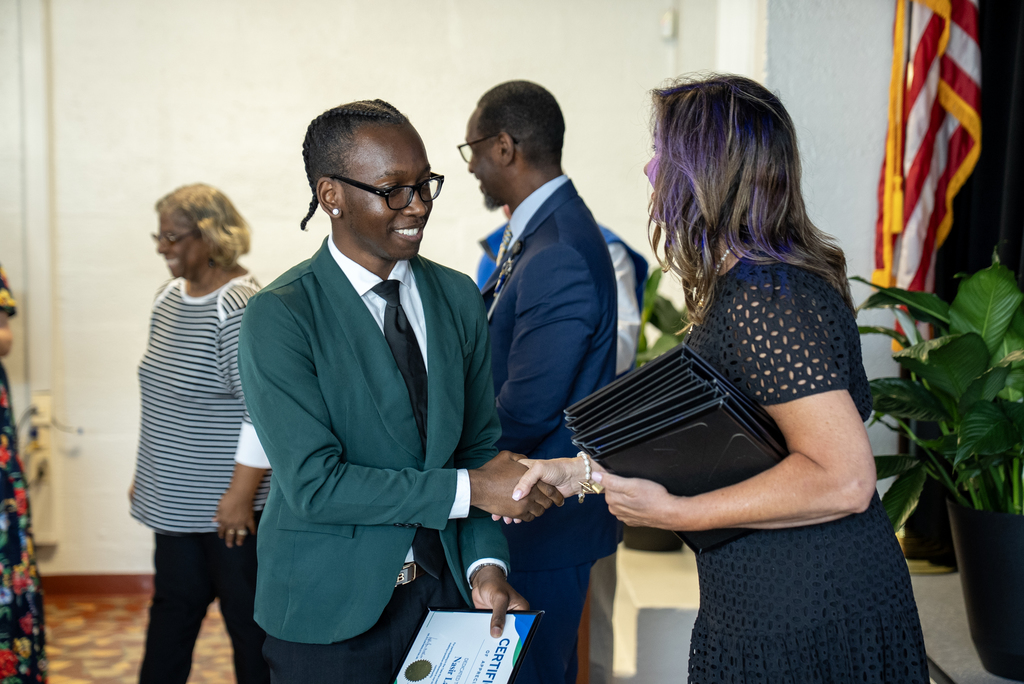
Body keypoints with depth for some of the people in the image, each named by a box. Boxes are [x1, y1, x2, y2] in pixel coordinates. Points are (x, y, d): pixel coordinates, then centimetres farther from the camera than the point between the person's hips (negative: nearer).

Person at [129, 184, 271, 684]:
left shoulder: (241, 309, -18)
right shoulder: (170, 297, 9)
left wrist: (240, 496, -20)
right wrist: (146, 474, 19)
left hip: (230, 509, -8)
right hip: (176, 504, 8)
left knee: (249, 620, 6)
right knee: (172, 610, 18)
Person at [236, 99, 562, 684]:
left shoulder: (459, 297, 3)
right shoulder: (278, 318, -14)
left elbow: (479, 443, 5)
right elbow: (314, 483, -20)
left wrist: (486, 564, -9)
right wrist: (470, 488, -21)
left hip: (446, 591, 4)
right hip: (330, 614, -4)